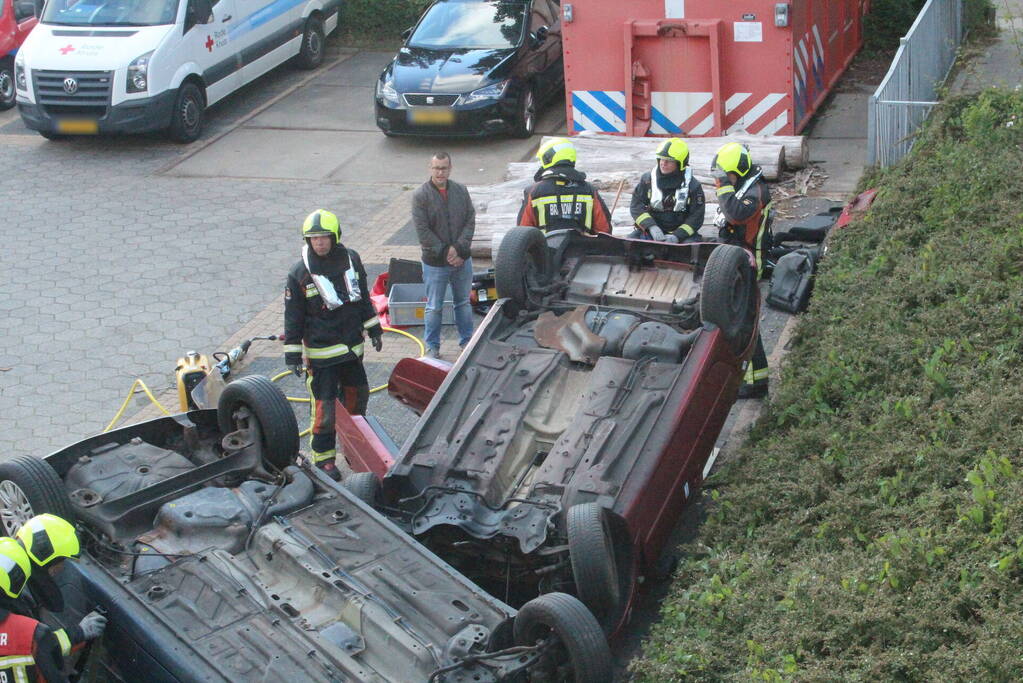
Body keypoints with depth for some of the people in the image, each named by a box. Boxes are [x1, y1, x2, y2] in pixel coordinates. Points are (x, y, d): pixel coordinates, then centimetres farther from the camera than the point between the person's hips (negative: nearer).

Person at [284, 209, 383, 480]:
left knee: (356, 396, 18)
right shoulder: (300, 273, -12)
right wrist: (292, 354, -9)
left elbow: (363, 296, 14)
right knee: (324, 406, -4)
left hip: (352, 346, 5)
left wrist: (373, 329, 17)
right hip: (320, 351, -5)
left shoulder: (351, 259, 1)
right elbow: (293, 317, -8)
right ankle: (323, 458, 7)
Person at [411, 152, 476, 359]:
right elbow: (423, 231, -14)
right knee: (434, 307, 7)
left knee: (463, 302, 18)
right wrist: (444, 253, -16)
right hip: (435, 263, -4)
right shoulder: (421, 195, -11)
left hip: (462, 259, 4)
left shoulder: (461, 191, 0)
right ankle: (432, 347, 20)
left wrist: (459, 249, -13)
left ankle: (467, 340, 32)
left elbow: (470, 221, -1)